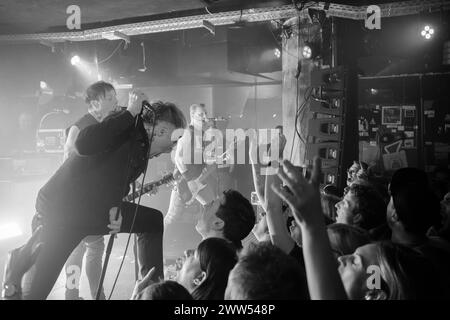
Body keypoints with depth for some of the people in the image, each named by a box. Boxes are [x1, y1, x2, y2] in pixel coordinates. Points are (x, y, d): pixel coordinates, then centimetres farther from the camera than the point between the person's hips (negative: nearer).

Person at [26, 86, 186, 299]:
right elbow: (83, 146, -36)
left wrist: (115, 209, -4)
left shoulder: (143, 152, 7)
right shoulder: (127, 128, -19)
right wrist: (130, 113, -33)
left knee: (153, 220, 11)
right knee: (38, 286, -5)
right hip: (60, 209, -8)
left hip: (94, 209, 9)